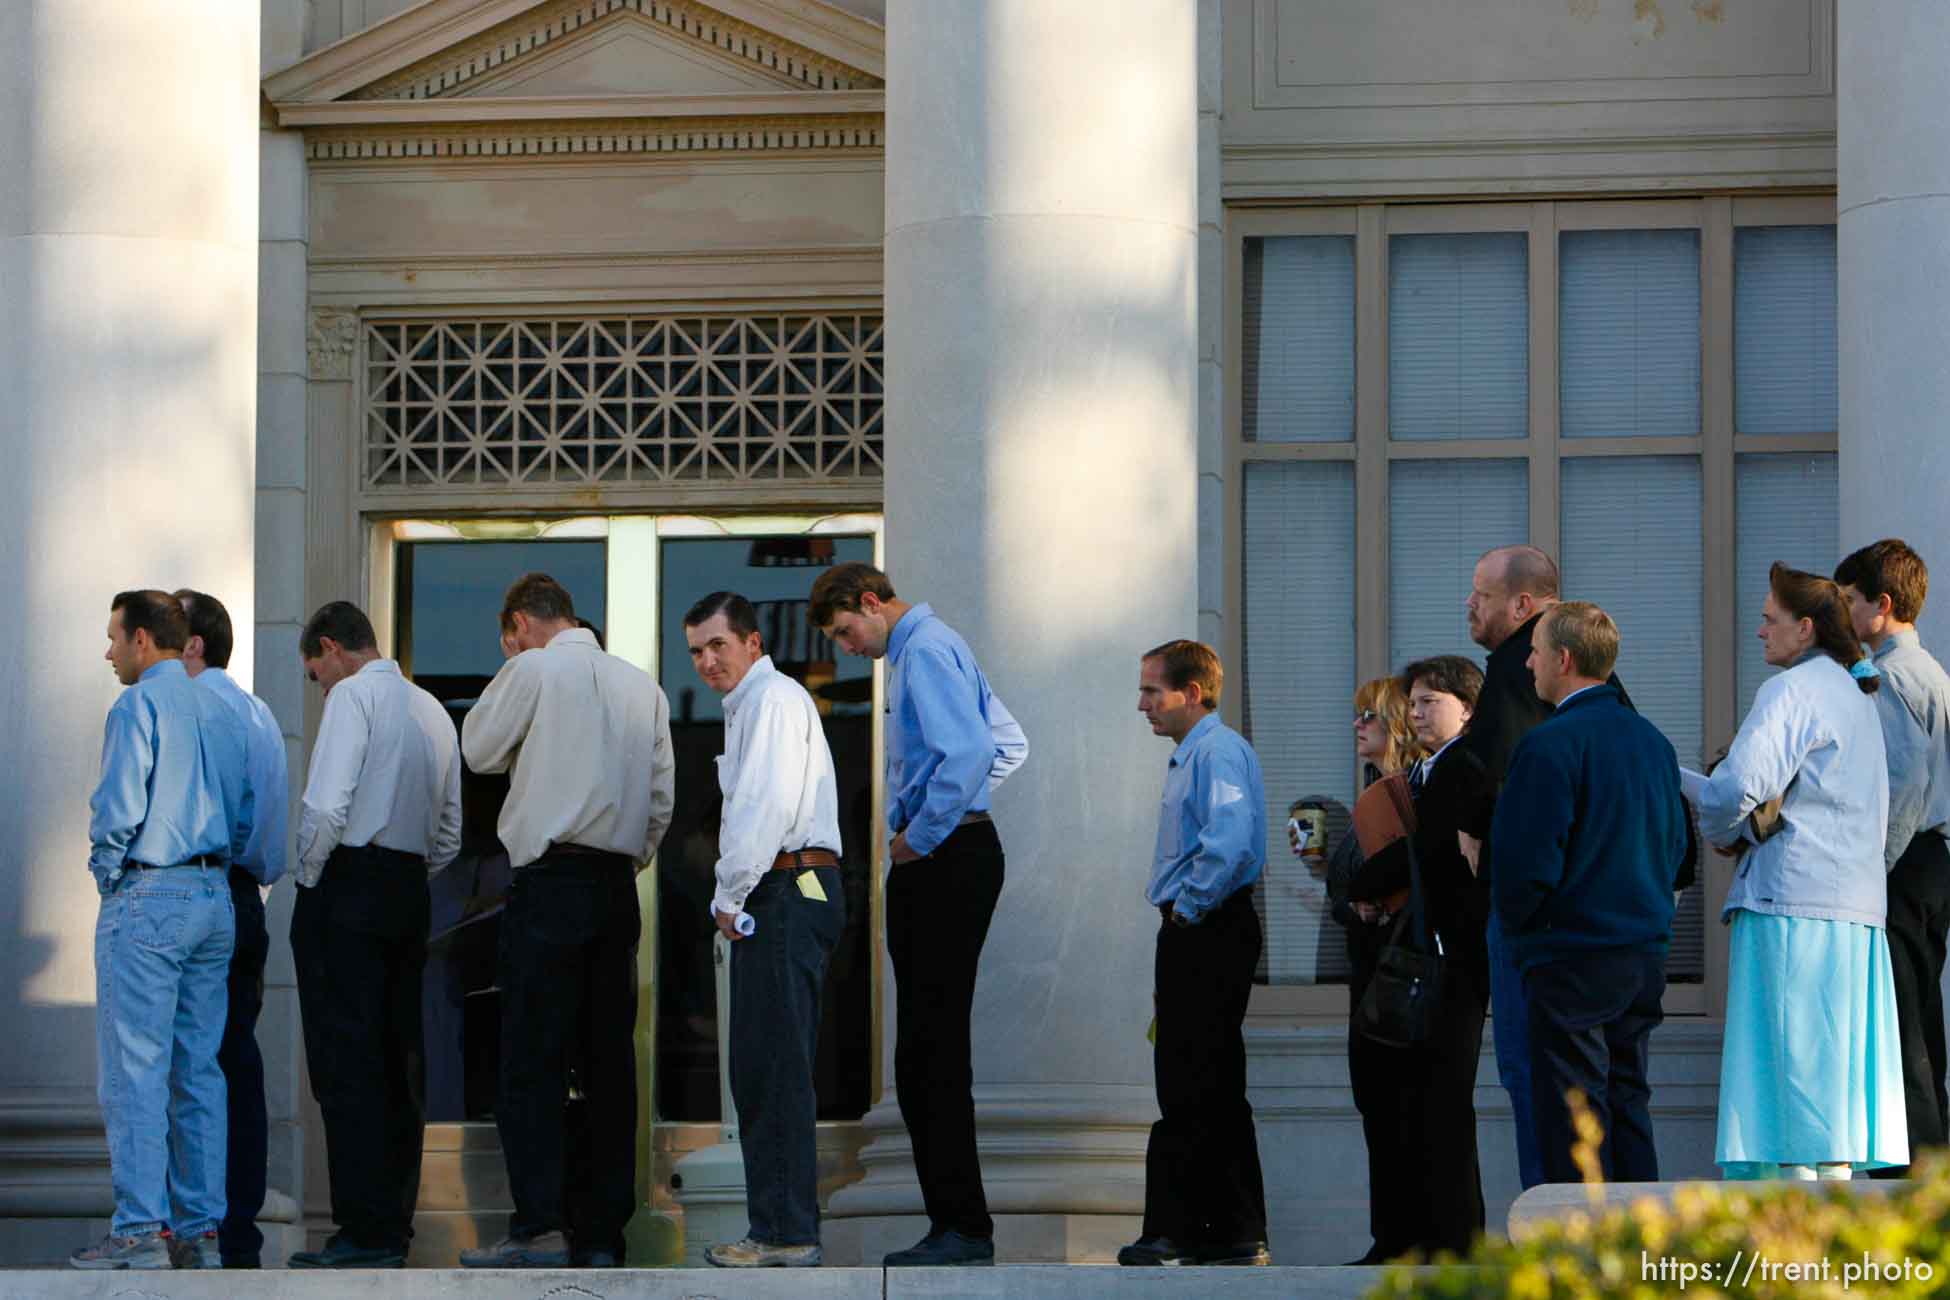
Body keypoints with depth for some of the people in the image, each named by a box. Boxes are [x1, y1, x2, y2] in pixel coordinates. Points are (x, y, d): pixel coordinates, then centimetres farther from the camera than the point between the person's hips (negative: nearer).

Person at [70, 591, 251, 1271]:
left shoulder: (139, 705, -9)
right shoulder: (219, 711, 14)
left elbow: (117, 807, -15)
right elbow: (245, 814, 17)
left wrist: (107, 874, 0)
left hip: (148, 898, -8)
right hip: (214, 897, 8)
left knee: (136, 1071, -7)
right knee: (199, 1070, 9)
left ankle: (140, 1231, -11)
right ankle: (201, 1228, 8)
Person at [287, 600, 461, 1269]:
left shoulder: (352, 695, -6)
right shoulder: (433, 711, 19)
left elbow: (326, 806, -17)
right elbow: (450, 831, 21)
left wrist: (308, 879, -5)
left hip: (348, 883, -8)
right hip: (410, 888, 8)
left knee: (346, 1063, -8)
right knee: (400, 1061, 8)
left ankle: (365, 1232, -11)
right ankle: (395, 1226, 10)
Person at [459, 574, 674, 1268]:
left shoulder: (535, 670, -3)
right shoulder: (642, 684, 13)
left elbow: (479, 749, 9)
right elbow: (663, 799, 12)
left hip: (550, 880, -6)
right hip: (618, 885, 6)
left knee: (532, 1059, -6)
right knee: (608, 1058, 6)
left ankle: (538, 1226, -13)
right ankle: (602, 1232, 6)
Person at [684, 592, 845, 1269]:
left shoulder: (774, 699, -8)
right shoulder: (747, 706, 24)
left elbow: (768, 805, -18)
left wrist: (729, 897, -12)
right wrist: (735, 899, 13)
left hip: (788, 893, -11)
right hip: (774, 899, 11)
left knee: (777, 1069, -12)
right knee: (759, 1070, 11)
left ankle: (787, 1233, -13)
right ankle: (778, 1226, 13)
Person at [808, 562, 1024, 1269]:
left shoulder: (925, 652, -11)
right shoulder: (933, 647, 21)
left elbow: (969, 751, -25)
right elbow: (1009, 744, 29)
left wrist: (921, 836, -15)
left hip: (940, 864, -11)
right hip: (958, 850, 11)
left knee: (933, 1050, -10)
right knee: (930, 1047, 9)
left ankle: (964, 1229, -9)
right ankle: (956, 1222, 10)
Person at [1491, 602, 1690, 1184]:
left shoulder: (1550, 744, -14)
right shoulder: (1651, 740, 11)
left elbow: (1528, 861, -16)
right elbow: (1675, 846, 16)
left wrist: (1515, 924, 1)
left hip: (1572, 961, -8)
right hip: (1646, 954, 8)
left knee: (1572, 1115, -3)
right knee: (1628, 1101, 12)